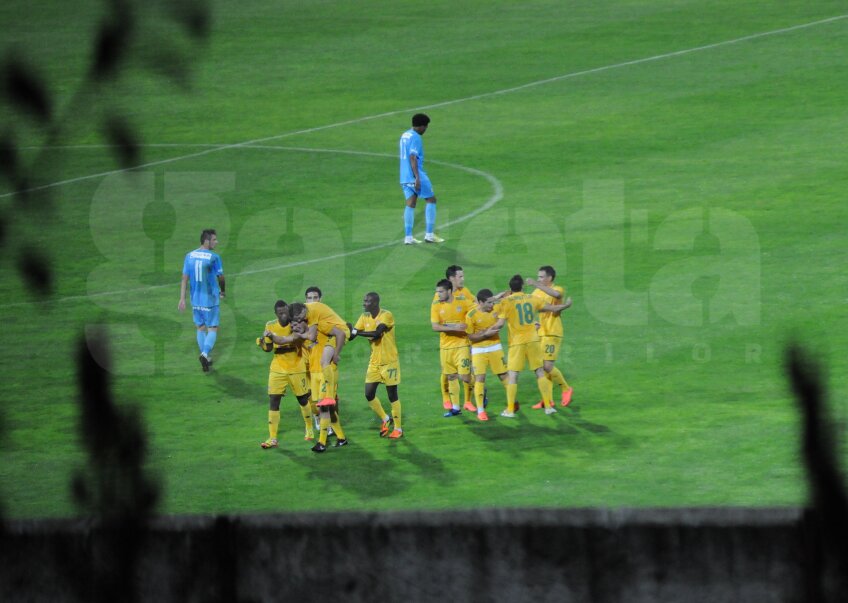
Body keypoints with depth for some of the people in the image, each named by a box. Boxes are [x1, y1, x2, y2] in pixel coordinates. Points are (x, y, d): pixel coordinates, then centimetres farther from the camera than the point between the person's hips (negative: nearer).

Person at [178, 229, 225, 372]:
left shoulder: (189, 256, 2)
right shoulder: (214, 257, -13)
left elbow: (185, 278, 2)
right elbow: (220, 277, -5)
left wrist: (182, 298, 5)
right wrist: (223, 291, 15)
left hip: (195, 300, 5)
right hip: (210, 299, -5)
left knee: (201, 328, 17)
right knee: (212, 329, 1)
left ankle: (206, 359, 22)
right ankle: (205, 354, -21)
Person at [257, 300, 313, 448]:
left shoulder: (297, 325, -13)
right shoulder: (270, 325, -2)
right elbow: (268, 348, 5)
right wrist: (263, 342, -17)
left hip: (296, 368, -2)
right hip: (277, 368, 2)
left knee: (303, 399, 12)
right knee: (273, 400, -7)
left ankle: (309, 429, 37)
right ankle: (272, 439, -5)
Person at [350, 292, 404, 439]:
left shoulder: (386, 315, -18)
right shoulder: (365, 317, 3)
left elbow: (377, 333, -33)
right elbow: (351, 335, 2)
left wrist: (357, 332, -32)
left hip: (389, 362, -6)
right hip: (374, 362, 6)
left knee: (392, 396, 1)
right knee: (369, 394, 1)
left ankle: (398, 429, 11)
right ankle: (385, 420, 22)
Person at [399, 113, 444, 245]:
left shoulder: (404, 136, 16)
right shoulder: (416, 138, -13)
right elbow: (412, 157, -21)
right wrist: (417, 178, -25)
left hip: (404, 176, 8)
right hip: (415, 175, -8)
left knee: (410, 204, 7)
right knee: (431, 200, 3)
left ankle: (408, 237, 0)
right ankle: (429, 234, 0)